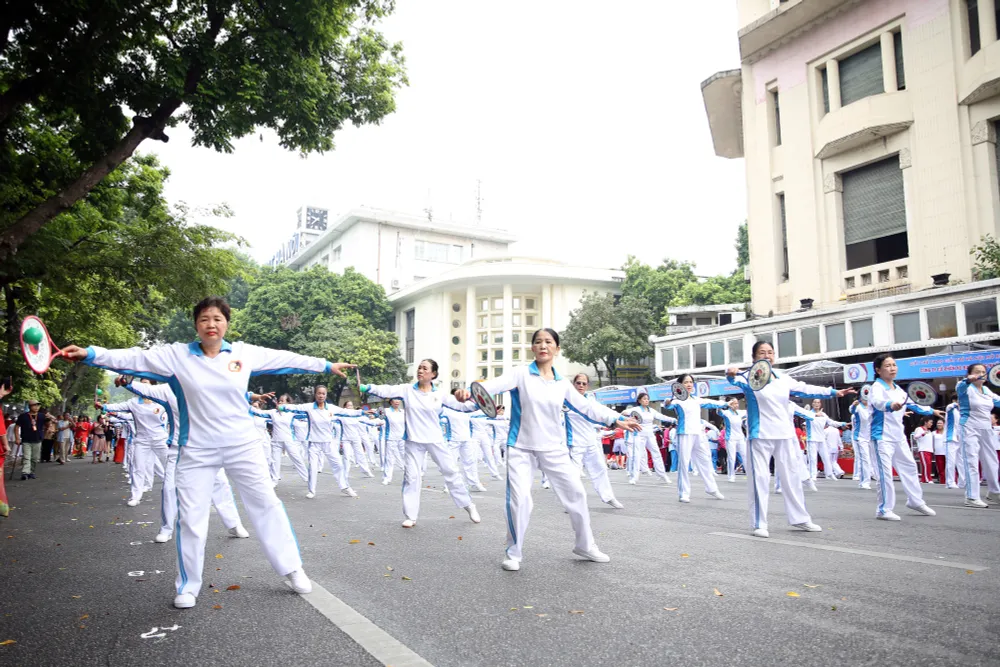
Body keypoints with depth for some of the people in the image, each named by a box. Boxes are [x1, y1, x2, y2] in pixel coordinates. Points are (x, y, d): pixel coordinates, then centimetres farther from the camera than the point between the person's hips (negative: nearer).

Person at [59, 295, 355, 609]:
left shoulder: (244, 353, -2)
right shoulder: (177, 355, -5)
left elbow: (287, 359, 6)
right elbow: (134, 358, -10)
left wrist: (327, 366, 11)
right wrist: (90, 354, -22)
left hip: (242, 445, 1)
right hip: (197, 450, -1)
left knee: (267, 504, 6)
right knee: (191, 518, 5)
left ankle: (292, 568, 21)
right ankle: (188, 586, 25)